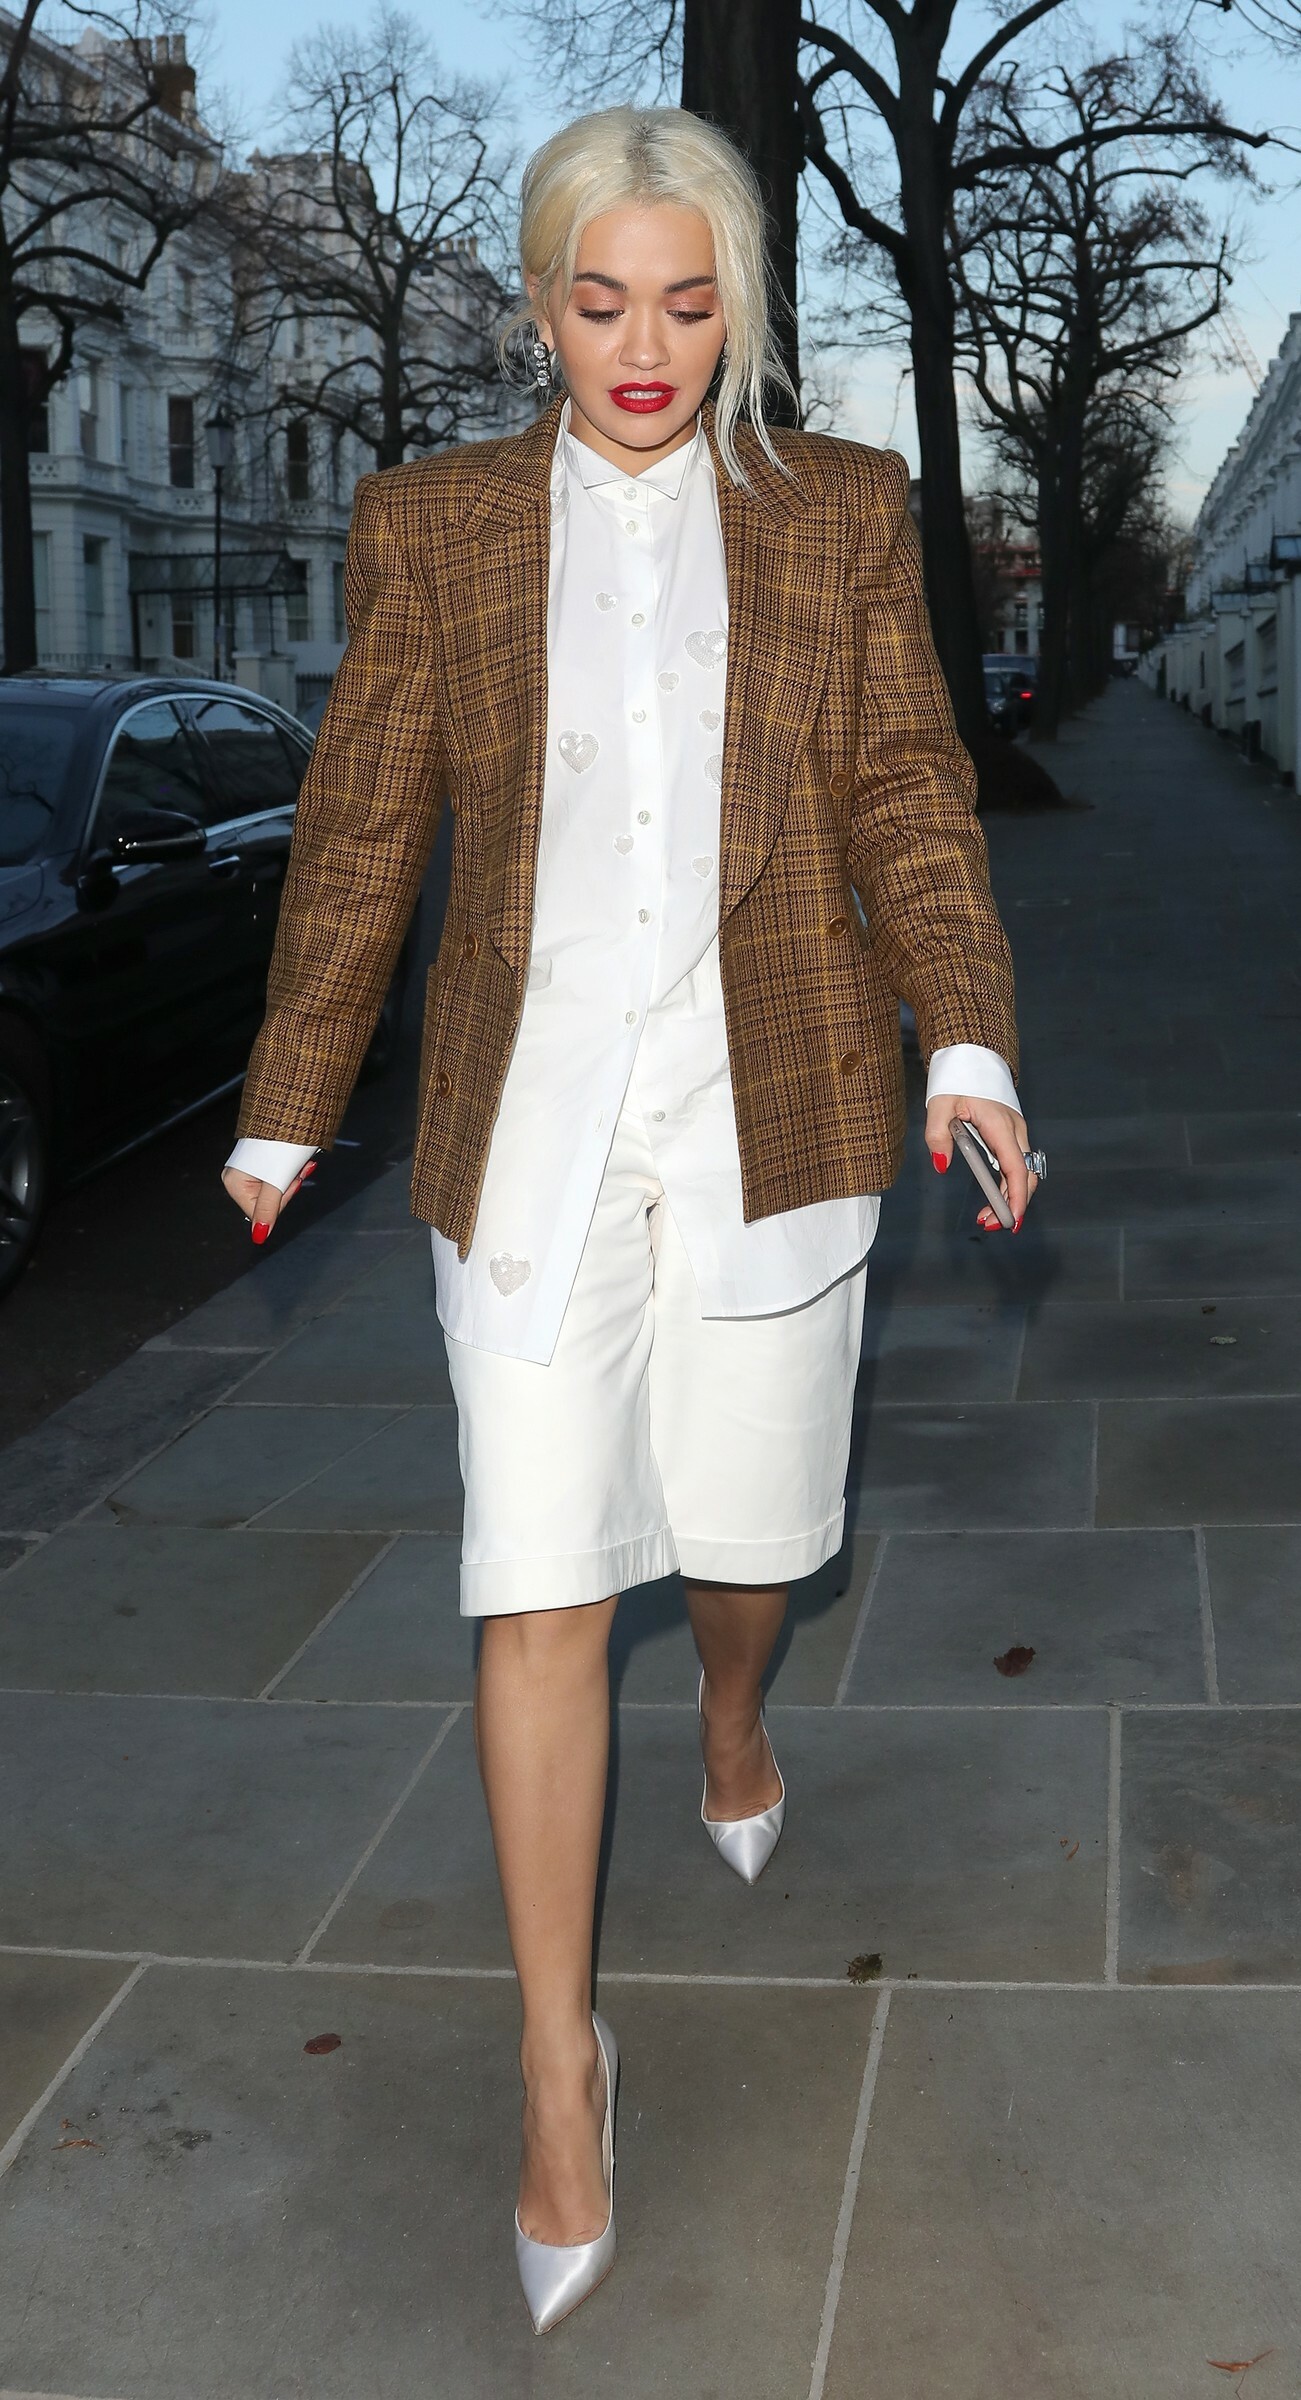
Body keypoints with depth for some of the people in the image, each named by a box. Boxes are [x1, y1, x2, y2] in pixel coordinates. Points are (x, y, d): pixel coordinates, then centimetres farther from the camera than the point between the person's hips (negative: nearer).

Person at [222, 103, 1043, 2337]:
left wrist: (967, 1041, -14)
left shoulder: (842, 513, 5)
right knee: (540, 1587, -3)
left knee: (747, 1523, 14)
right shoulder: (433, 523, 3)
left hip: (768, 1111, 1)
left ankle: (731, 1710, 52)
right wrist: (288, 1108, 9)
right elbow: (362, 823, 6)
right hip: (534, 1119, -1)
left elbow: (909, 795, 2)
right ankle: (559, 2057, 11)